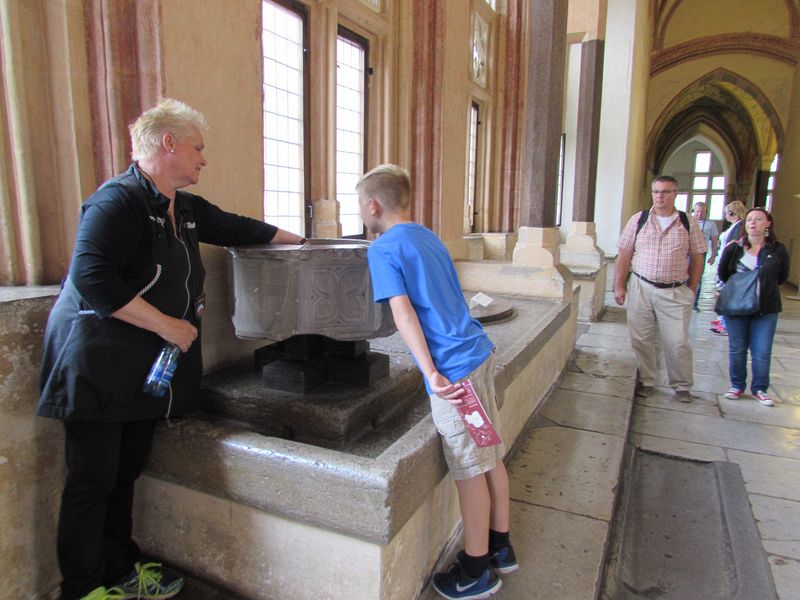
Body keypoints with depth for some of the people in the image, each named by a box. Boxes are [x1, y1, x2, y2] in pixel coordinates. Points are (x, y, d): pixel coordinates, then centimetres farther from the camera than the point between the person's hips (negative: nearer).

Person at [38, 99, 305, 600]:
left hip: (148, 367, 8)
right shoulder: (119, 200, -16)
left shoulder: (186, 208, 11)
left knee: (127, 472, 17)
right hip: (99, 365, -8)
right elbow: (93, 280, -25)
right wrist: (167, 325, -21)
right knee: (94, 480, 4)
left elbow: (239, 229, 22)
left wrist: (303, 242, 27)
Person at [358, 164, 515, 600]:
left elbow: (403, 314, -17)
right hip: (480, 352, 8)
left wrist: (431, 373, -18)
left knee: (470, 471, 5)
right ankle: (499, 546, 36)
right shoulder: (429, 238, 17)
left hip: (453, 368, -8)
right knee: (490, 458, 18)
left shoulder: (382, 249, -8)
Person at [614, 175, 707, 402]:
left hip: (676, 292, 0)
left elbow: (697, 258, 7)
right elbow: (624, 255, 4)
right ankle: (646, 382, 23)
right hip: (641, 288, 1)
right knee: (641, 340, 6)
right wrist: (619, 286, 1)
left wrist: (692, 288, 4)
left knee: (678, 342, 2)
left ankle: (682, 386, 21)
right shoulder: (638, 220, 3)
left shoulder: (688, 223, 3)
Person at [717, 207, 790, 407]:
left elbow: (782, 276, 10)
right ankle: (737, 385, 23)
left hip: (766, 309, 0)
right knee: (737, 349, 9)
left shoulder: (778, 250, -1)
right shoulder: (733, 249, -1)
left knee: (762, 352, 2)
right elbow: (722, 274, 9)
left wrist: (764, 286, 3)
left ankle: (759, 389, 19)